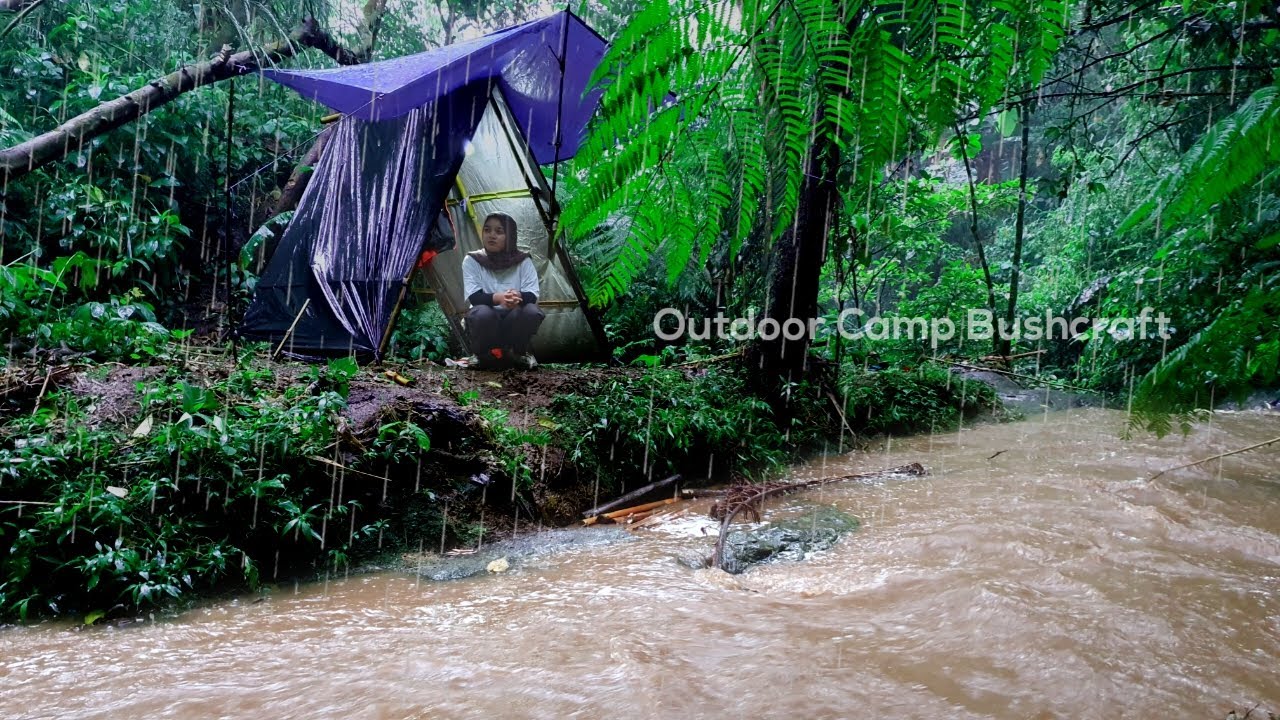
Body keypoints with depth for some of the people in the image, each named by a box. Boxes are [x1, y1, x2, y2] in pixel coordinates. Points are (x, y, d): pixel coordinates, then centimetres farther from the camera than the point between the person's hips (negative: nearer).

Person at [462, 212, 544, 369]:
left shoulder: (523, 261, -3)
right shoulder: (472, 260, -5)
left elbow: (532, 295, -13)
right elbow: (474, 297, -17)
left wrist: (518, 297, -38)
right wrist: (498, 297, -38)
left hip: (514, 321, 1)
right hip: (486, 322, -1)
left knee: (531, 311, -31)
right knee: (483, 313, -36)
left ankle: (517, 353, -4)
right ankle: (486, 355, -7)